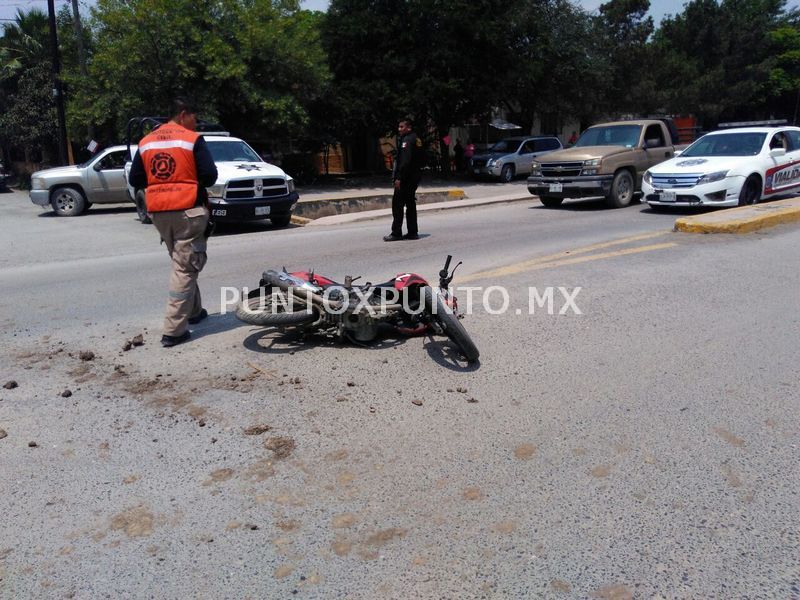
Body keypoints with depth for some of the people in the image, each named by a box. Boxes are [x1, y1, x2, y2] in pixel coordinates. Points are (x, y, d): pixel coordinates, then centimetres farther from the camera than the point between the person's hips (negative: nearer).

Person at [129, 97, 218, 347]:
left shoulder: (146, 142, 11)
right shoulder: (193, 140, -5)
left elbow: (135, 179, 12)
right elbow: (210, 175, -11)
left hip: (158, 212, 6)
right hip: (188, 210, -6)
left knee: (181, 262, 22)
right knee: (185, 267, -4)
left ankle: (194, 311, 32)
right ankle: (173, 330, -8)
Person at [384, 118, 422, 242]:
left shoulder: (407, 140, -13)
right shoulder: (416, 139, 17)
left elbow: (405, 161, -22)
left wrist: (399, 178, -21)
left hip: (405, 179, -10)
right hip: (414, 177, 10)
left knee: (397, 204, -7)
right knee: (410, 204, 12)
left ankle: (396, 233, -6)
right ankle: (412, 232, 14)